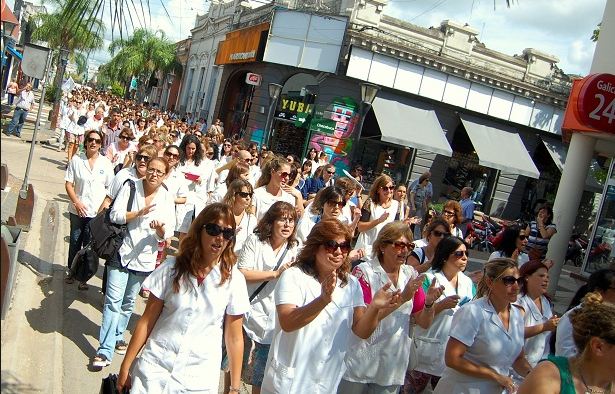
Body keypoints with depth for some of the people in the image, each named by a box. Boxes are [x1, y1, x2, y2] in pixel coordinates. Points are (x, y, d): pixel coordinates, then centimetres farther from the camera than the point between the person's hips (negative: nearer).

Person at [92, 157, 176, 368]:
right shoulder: (130, 187, -2)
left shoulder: (166, 198, 1)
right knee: (113, 301, -8)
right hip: (122, 253, -2)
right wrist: (140, 213, -22)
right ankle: (105, 350, -5)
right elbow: (115, 215, -10)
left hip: (145, 258, 3)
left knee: (129, 302, 16)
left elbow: (167, 233, -1)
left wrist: (160, 228, -24)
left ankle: (118, 336, 36)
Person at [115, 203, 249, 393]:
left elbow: (234, 339, -2)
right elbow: (146, 321, 1)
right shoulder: (172, 268, -4)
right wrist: (125, 368, 2)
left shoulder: (234, 279, -6)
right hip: (154, 370, 1)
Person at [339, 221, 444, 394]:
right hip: (360, 364, -4)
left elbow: (424, 323, 3)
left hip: (394, 365, 4)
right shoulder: (364, 271, -12)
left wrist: (429, 302, -18)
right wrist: (402, 298, -26)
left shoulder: (411, 275, 2)